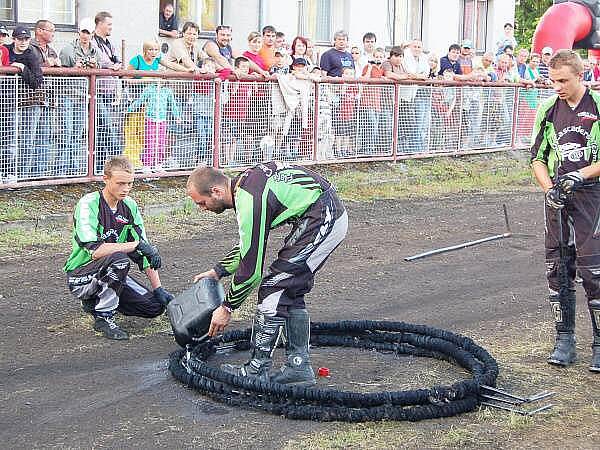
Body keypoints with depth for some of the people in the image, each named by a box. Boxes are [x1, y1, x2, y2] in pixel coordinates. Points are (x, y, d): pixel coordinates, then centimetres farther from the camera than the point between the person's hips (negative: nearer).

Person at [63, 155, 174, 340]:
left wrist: (158, 288, -2)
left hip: (110, 273, 7)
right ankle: (104, 317, -16)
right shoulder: (88, 204, -20)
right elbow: (95, 251, -32)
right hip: (80, 276, -7)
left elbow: (144, 251, 4)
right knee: (119, 259, -36)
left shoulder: (129, 205, 1)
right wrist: (137, 245, -30)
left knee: (156, 306, -8)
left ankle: (96, 301, 12)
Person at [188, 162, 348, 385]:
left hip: (322, 221, -10)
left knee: (273, 288, -6)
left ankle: (257, 371, 2)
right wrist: (218, 271, 22)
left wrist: (227, 308, -4)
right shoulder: (244, 182, 10)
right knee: (291, 291, 14)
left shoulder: (250, 203, -21)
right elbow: (250, 244, 23)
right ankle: (299, 366, 18)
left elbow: (251, 268, -15)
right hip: (332, 213, 10)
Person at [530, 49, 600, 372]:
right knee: (557, 269, 5)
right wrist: (549, 188, -5)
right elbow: (537, 157, 11)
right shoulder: (548, 110, 9)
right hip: (558, 199, 4)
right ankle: (564, 339, 15)